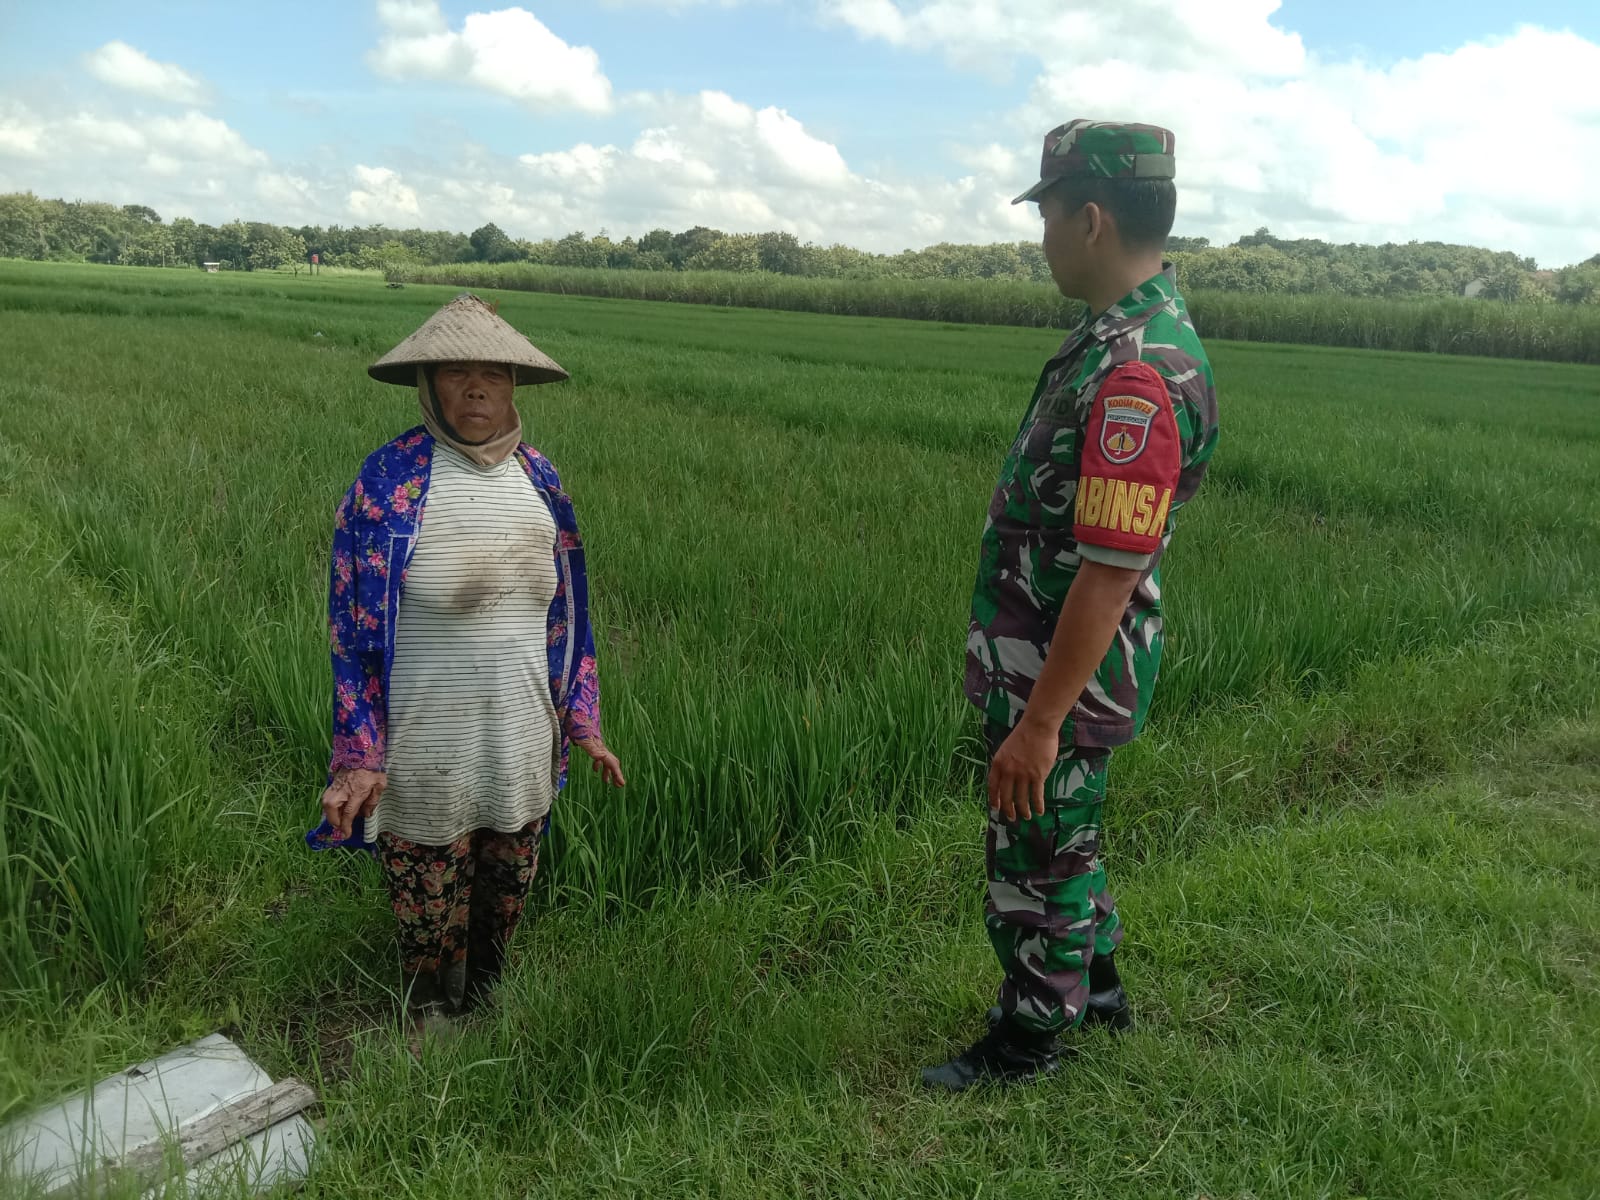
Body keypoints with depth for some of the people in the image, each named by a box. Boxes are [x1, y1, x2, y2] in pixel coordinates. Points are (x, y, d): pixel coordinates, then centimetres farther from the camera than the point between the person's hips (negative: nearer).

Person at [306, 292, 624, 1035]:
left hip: (522, 753, 4)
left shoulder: (537, 477, 2)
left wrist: (584, 723, 9)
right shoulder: (388, 481, -12)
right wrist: (359, 758, -12)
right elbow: (352, 628, -9)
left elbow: (567, 615, 9)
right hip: (426, 765, -4)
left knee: (503, 906, 21)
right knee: (431, 926, 11)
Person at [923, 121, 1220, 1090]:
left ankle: (1030, 1042, 31)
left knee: (1037, 860, 10)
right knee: (1062, 840, 26)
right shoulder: (1135, 332, 7)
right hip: (1048, 662, 10)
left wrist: (1040, 722, -24)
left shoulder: (1136, 373, -27)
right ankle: (1096, 985, 47)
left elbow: (1111, 574, -29)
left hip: (1065, 679, -9)